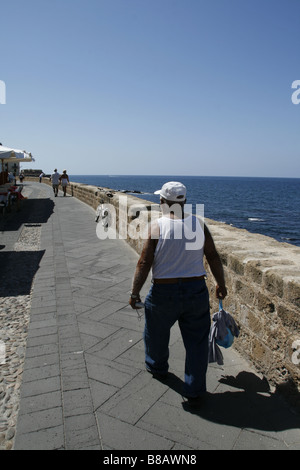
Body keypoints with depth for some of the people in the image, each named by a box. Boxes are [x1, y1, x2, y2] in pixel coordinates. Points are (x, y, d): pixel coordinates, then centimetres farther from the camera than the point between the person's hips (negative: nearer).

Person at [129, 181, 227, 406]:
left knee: (156, 334, 24)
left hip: (164, 292, -1)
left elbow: (144, 263, -11)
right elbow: (214, 257, 3)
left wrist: (135, 292, -1)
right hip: (196, 291, 2)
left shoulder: (157, 226, -10)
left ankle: (157, 368, 48)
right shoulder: (198, 224, -1)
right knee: (197, 341, 13)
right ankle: (194, 392, 20)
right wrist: (221, 285, 16)